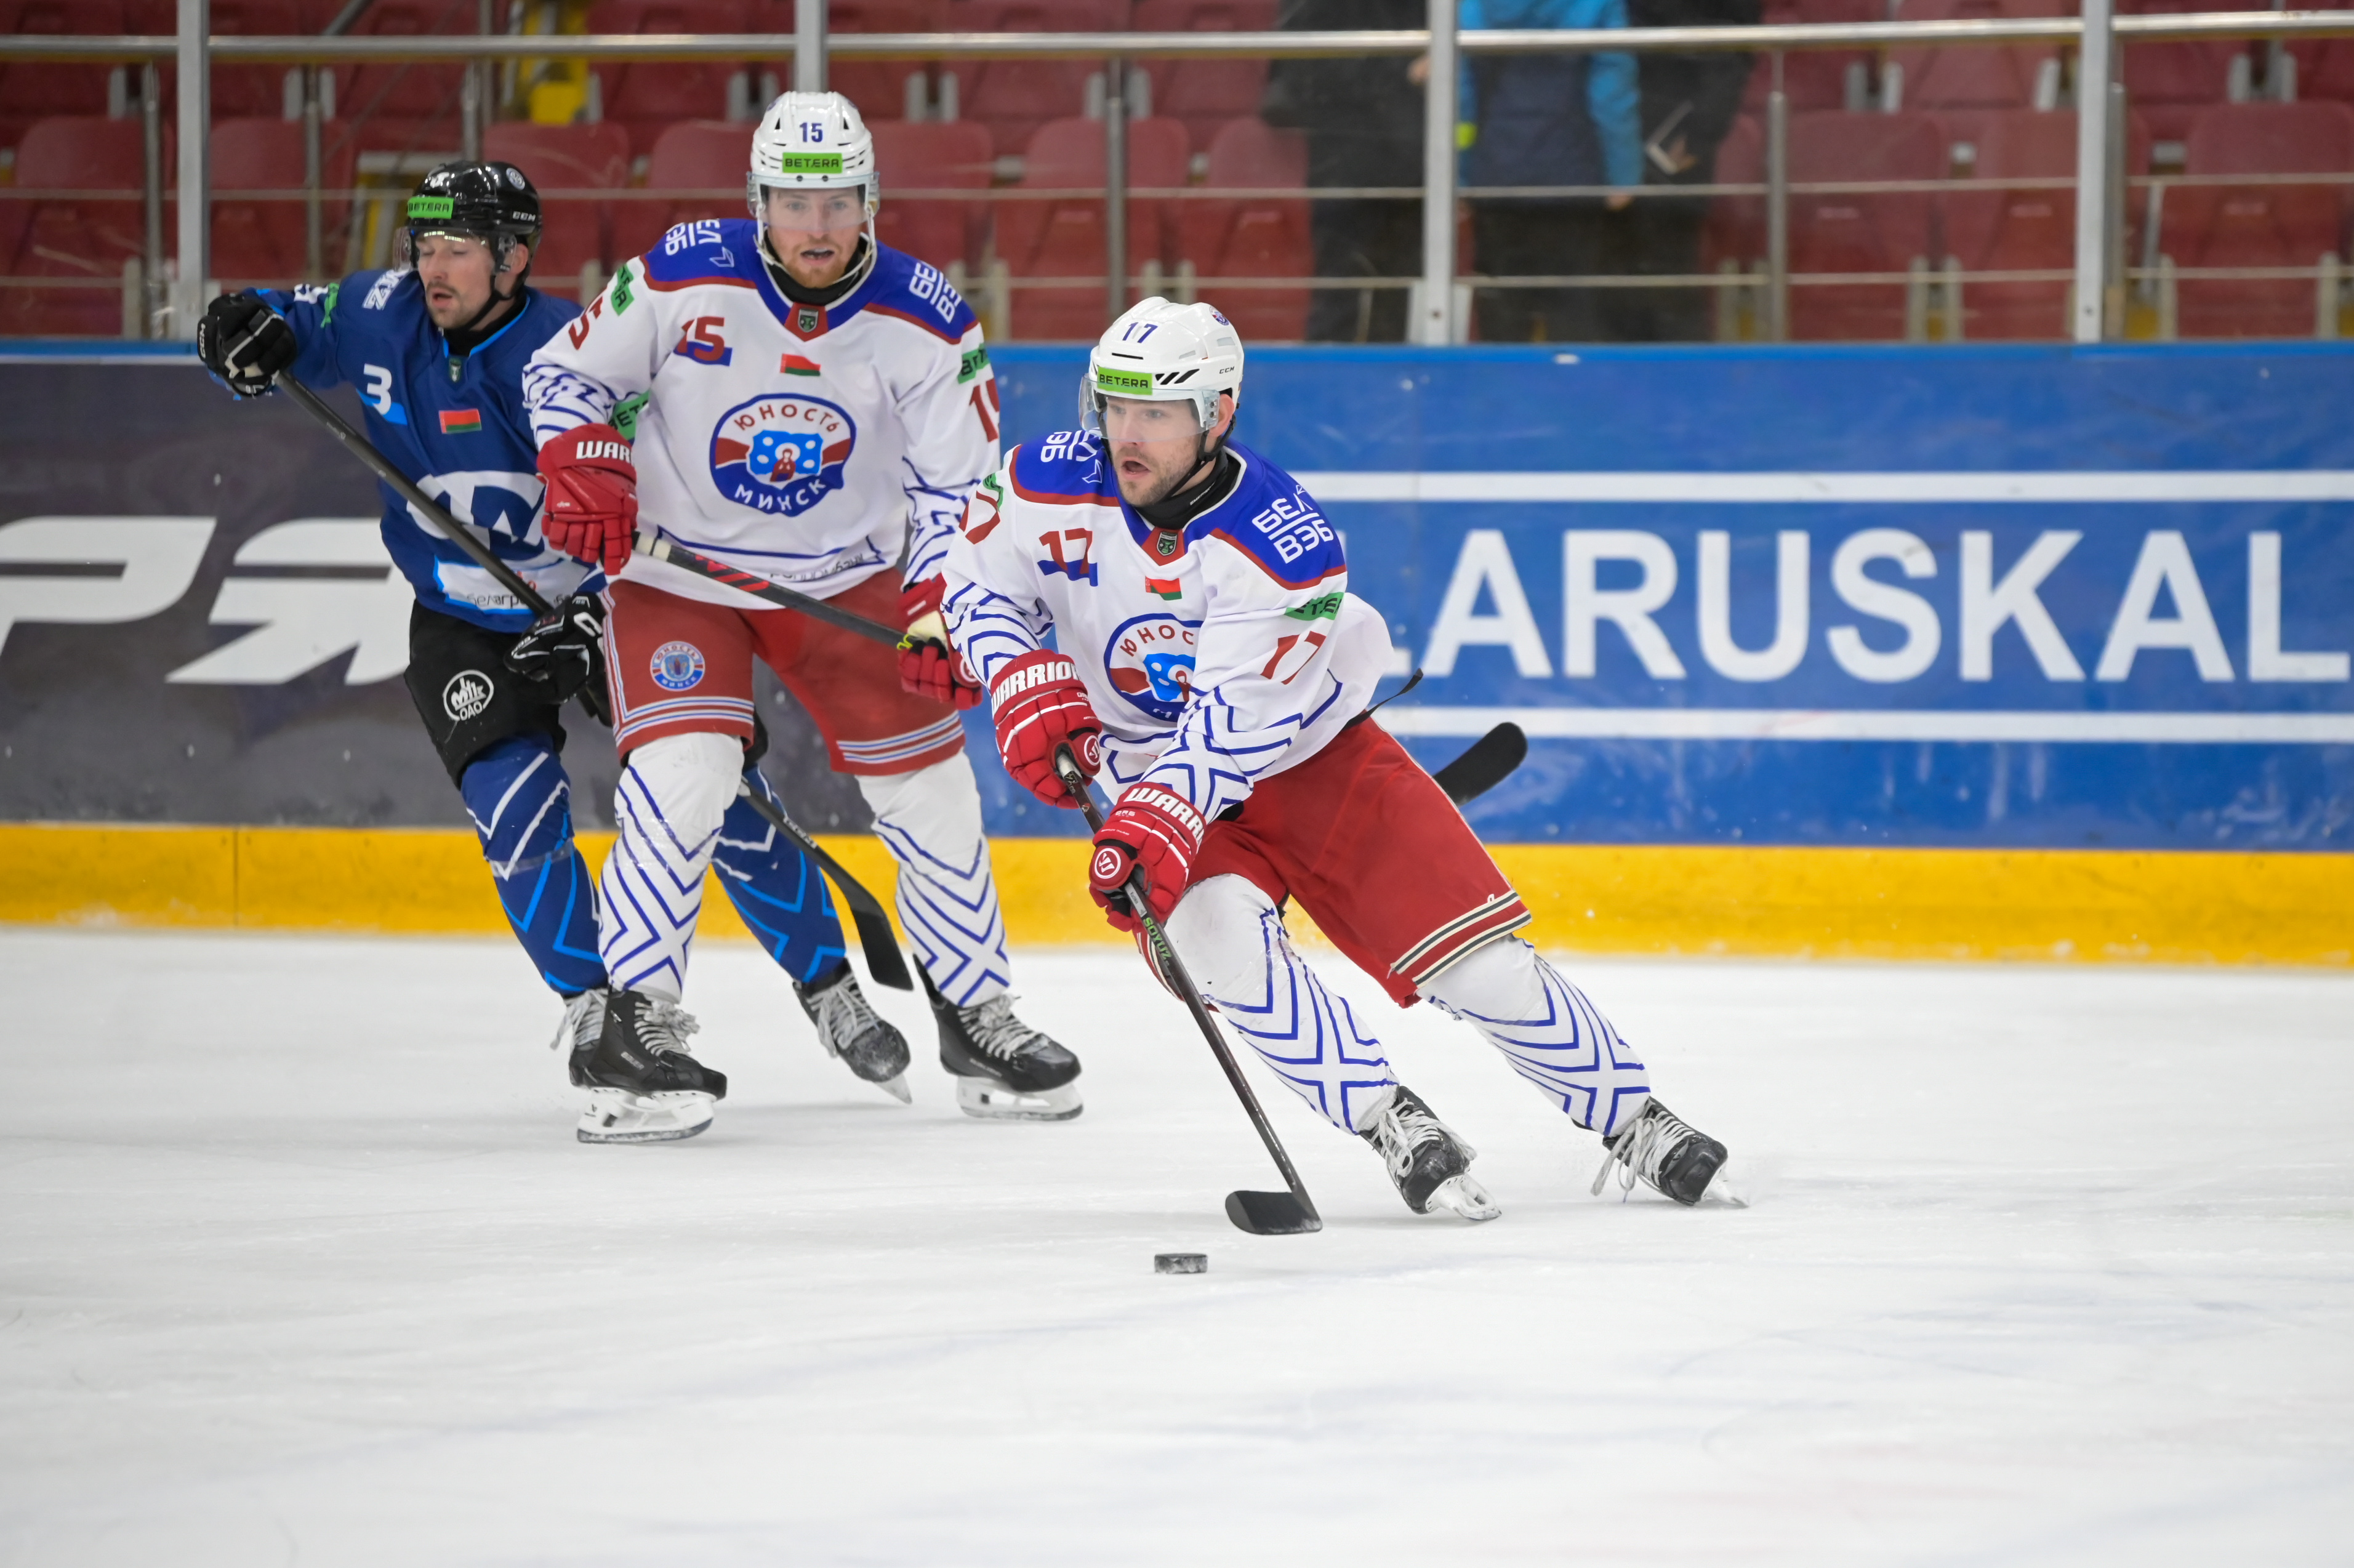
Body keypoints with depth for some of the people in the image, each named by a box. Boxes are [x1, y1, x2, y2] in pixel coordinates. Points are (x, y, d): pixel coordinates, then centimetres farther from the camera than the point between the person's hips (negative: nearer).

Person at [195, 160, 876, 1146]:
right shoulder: (390, 317, -11)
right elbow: (305, 327, 6)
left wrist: (601, 616, -34)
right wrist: (249, 331, -18)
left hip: (601, 600, -2)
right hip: (467, 625, 2)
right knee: (515, 799, -20)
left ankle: (829, 991, 19)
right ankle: (593, 1018, -9)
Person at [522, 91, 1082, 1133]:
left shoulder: (925, 323, -13)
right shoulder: (681, 278, -17)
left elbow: (960, 486, -8)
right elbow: (564, 373, -3)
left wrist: (940, 608, -22)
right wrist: (583, 471, -20)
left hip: (847, 576, 2)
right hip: (678, 566, -2)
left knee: (928, 784, 3)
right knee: (682, 772, -21)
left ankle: (975, 1019, 20)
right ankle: (638, 1017, -12)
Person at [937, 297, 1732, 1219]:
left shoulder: (1283, 544, -26)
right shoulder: (1049, 486, -16)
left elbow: (1235, 720, -30)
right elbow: (979, 584, 0)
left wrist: (1160, 819, -42)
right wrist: (1025, 686, -18)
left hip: (1314, 753, -2)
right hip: (1157, 769, 2)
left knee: (1473, 954, -9)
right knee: (1218, 935, -28)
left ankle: (1635, 1125, 6)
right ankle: (1392, 1127, -19)